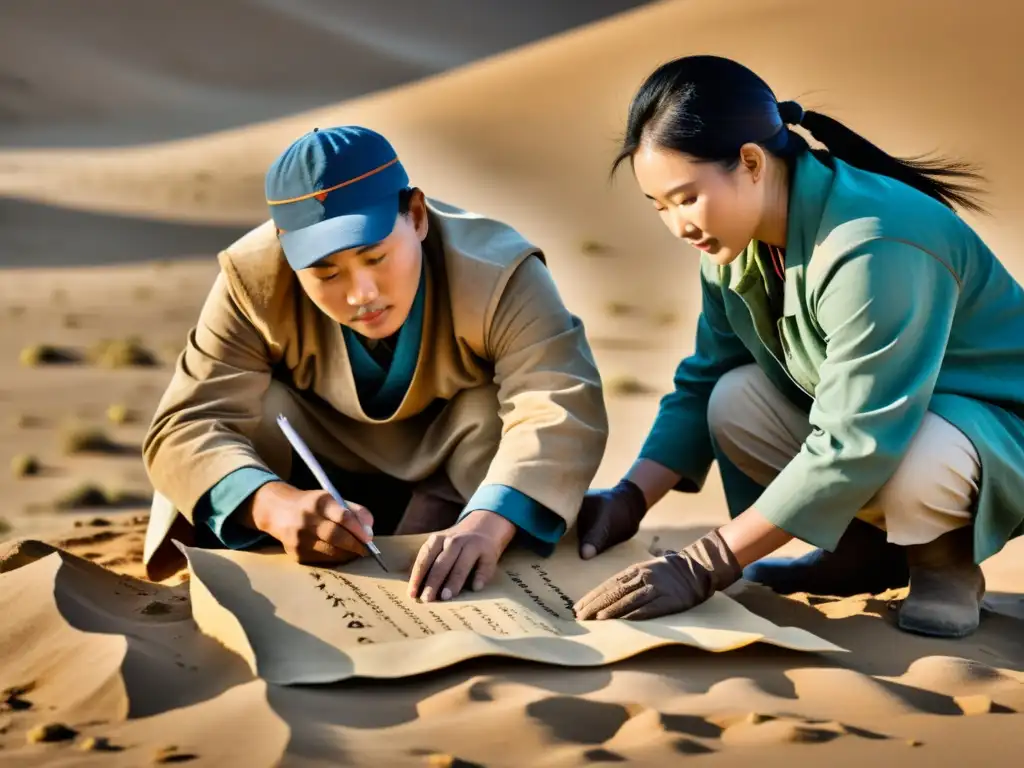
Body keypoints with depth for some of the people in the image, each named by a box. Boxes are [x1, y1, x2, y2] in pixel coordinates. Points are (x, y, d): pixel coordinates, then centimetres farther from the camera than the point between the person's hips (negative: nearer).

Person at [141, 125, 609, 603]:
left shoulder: (495, 273, -31)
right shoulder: (256, 281, -26)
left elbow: (561, 411, -44)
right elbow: (185, 428, -32)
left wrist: (486, 524, -64)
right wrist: (276, 506, -54)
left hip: (460, 480, 0)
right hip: (317, 477, 1)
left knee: (496, 411, -31)